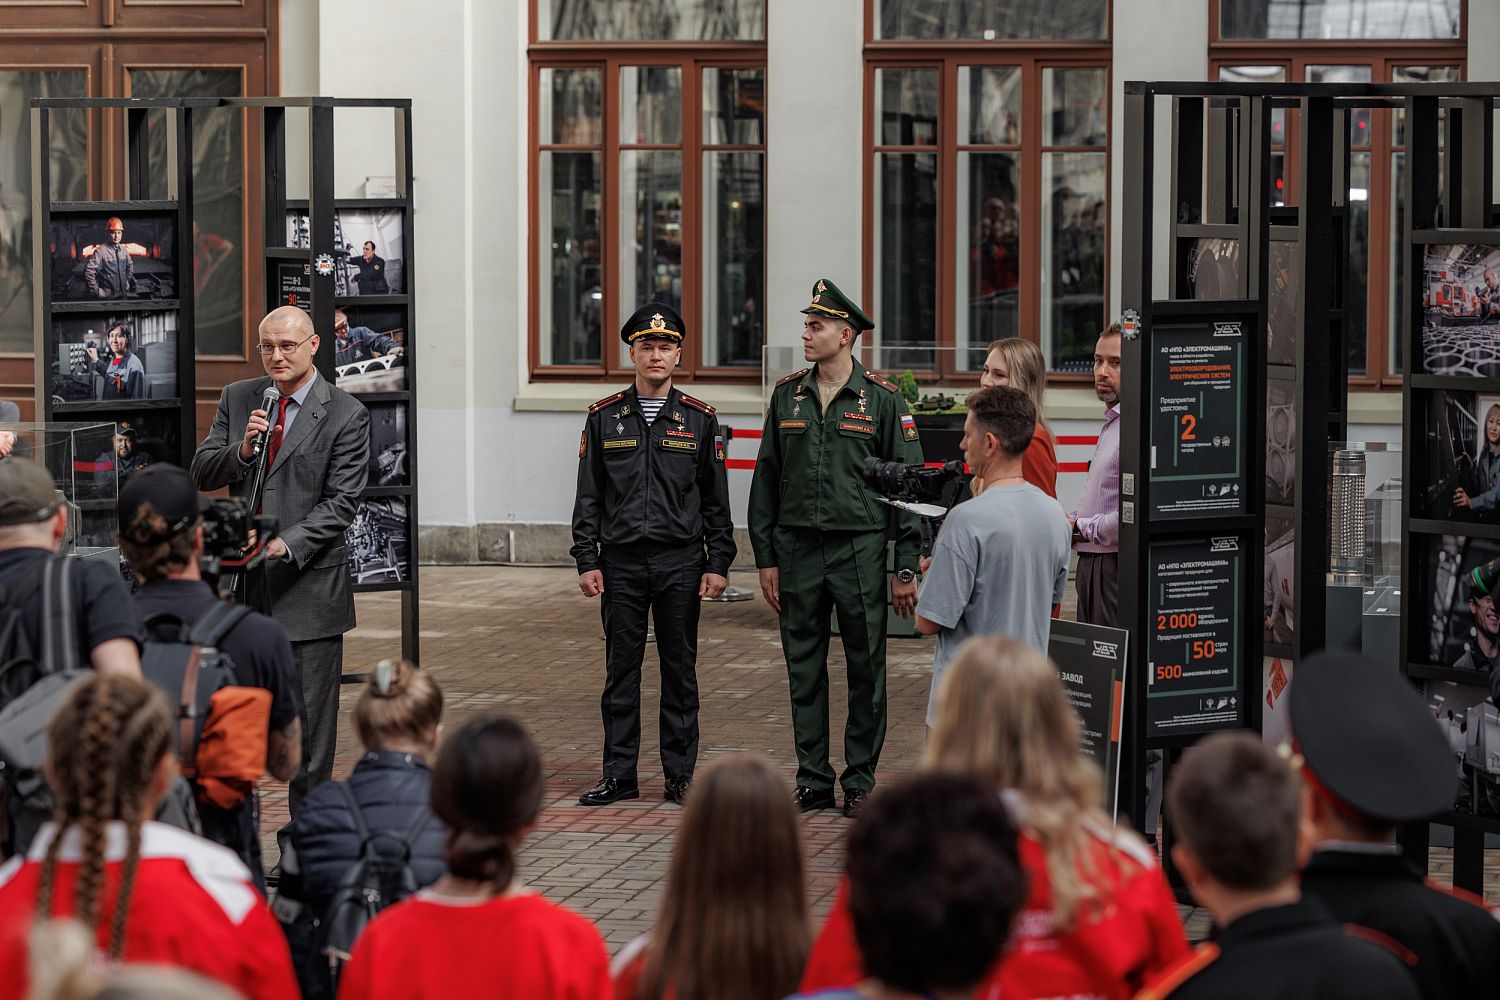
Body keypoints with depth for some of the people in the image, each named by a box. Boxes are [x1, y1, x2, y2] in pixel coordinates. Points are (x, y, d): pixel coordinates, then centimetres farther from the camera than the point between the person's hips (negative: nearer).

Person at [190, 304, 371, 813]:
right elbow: (201, 474, 7)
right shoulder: (237, 399, 9)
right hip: (242, 579, 4)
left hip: (308, 583, -4)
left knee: (310, 719, 2)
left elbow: (341, 502, -9)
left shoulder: (346, 414, -5)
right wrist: (241, 449, -13)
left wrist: (286, 543, -22)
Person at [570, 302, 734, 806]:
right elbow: (588, 497, 6)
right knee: (621, 671, 4)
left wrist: (718, 565, 0)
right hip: (621, 564, 0)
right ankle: (619, 776, 11)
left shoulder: (700, 419, 4)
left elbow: (715, 499, 6)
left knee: (680, 670, 5)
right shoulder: (604, 417, 5)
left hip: (681, 563, 0)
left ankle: (680, 775, 12)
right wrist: (587, 562, -1)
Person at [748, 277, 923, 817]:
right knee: (804, 670, 6)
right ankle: (812, 780, 14)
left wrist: (907, 568, -5)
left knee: (866, 669, 2)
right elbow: (766, 481, 11)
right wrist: (766, 558, 6)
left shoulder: (882, 399, -2)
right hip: (798, 549, 3)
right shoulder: (787, 394, 8)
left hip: (860, 549, -3)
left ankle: (860, 780, 11)